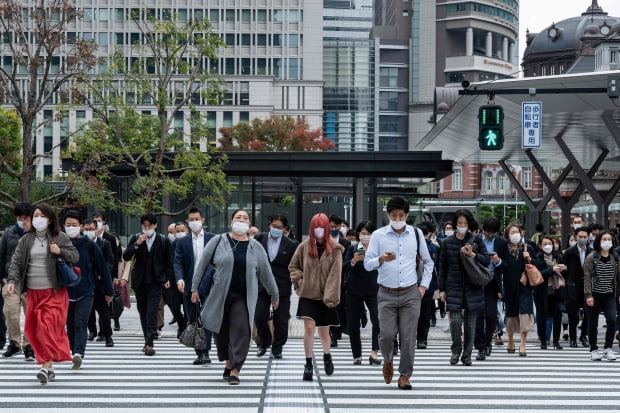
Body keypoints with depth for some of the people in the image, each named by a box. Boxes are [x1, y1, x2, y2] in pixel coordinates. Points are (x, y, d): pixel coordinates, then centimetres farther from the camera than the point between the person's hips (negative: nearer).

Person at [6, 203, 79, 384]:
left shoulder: (60, 238, 3)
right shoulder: (25, 240, 9)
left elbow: (75, 257, 6)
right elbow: (16, 262, 5)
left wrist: (60, 252, -13)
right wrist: (12, 281, -11)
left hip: (55, 292, -4)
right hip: (33, 292, 4)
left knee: (49, 326, -15)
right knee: (34, 330, 4)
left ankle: (46, 366, -18)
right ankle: (49, 368, 13)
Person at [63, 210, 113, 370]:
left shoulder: (89, 245, -1)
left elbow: (102, 268, 4)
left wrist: (109, 291, 6)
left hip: (86, 292, -3)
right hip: (65, 292, 3)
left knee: (80, 323, -16)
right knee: (70, 325, 8)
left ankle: (78, 354, -27)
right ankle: (76, 357, 17)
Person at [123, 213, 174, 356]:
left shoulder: (164, 241, 0)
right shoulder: (135, 238, 3)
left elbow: (168, 262, 8)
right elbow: (126, 257, -6)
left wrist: (167, 279, 2)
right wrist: (137, 245, -19)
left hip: (155, 281, -3)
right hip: (140, 281, 3)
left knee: (151, 311, -14)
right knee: (143, 312, 10)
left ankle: (149, 343, -18)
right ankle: (148, 341, 21)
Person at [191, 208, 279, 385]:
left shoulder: (255, 247, 7)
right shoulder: (218, 241, 1)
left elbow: (266, 273, 13)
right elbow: (202, 264, 5)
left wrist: (275, 295, 17)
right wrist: (194, 288, 4)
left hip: (244, 297, 0)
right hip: (220, 295, 0)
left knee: (241, 331, -10)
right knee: (221, 331, 7)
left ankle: (235, 370, -6)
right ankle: (229, 362, 30)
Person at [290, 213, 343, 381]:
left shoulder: (334, 249, -5)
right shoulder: (304, 246, 1)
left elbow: (335, 275, -9)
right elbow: (293, 267, 14)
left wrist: (330, 297, -15)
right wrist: (300, 282, 0)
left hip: (325, 297, 0)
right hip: (308, 295, 1)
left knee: (324, 331, 11)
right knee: (309, 328, -13)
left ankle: (327, 355, 40)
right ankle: (308, 363, -4)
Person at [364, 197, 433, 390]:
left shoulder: (416, 234, 7)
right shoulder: (378, 235, 2)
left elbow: (428, 262, 18)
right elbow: (367, 264, -1)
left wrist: (424, 286, 8)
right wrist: (381, 259, -21)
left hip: (410, 294, 1)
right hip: (387, 294, -1)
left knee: (408, 336, -2)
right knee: (387, 334, -7)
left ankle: (405, 375, 10)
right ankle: (388, 360, 26)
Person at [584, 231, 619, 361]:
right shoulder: (592, 257, -6)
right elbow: (587, 276, -9)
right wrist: (588, 295, -14)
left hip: (609, 295, 3)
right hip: (594, 295, -3)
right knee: (593, 323, 5)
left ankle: (608, 349, 0)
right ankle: (594, 350, 17)